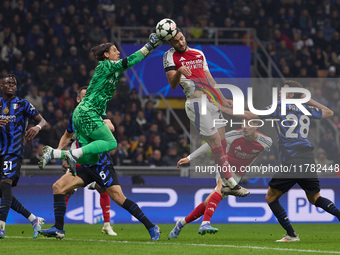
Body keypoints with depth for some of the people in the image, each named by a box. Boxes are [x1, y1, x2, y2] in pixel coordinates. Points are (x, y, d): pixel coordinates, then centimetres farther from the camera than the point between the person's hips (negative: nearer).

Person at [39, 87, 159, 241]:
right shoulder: (74, 118, 13)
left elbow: (110, 127, -22)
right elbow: (67, 136, 32)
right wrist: (59, 150, 15)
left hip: (101, 163, -6)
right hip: (85, 166, 6)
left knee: (119, 198, -14)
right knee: (58, 186, -10)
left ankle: (151, 227, -7)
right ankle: (58, 229, -7)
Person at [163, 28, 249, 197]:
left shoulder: (198, 53, 20)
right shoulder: (170, 57, 0)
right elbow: (173, 84, -11)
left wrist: (223, 99, 25)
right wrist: (179, 72, -32)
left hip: (212, 100, 7)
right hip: (197, 104, -7)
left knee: (222, 144, 8)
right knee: (216, 144, -10)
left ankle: (224, 185, 15)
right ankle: (232, 184, -8)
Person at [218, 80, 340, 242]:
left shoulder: (279, 107, 1)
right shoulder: (307, 109, 14)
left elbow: (249, 116, 0)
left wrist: (224, 109, 8)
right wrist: (310, 101, 31)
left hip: (291, 162, -6)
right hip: (309, 161, 6)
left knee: (271, 198, 7)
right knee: (314, 198, 23)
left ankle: (291, 235, 0)